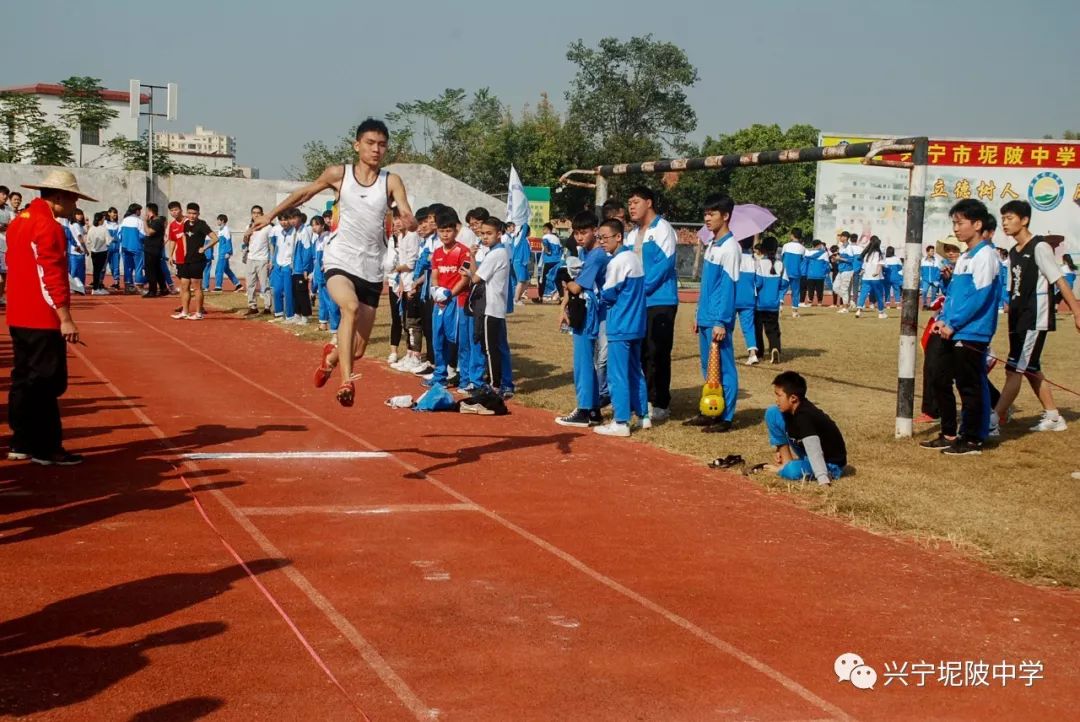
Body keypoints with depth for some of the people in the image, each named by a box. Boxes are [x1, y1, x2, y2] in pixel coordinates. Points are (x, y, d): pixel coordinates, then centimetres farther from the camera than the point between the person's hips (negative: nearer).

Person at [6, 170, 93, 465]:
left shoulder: (18, 221, 14)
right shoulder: (47, 226, -15)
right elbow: (51, 276, -20)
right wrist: (65, 318, -20)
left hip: (19, 318, 10)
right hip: (42, 320, -10)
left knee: (25, 381, 14)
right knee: (46, 383, -4)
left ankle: (21, 445, 20)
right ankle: (46, 449, 0)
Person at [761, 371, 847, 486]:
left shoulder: (803, 417, -33)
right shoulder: (795, 409, -7)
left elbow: (814, 452, -39)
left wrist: (823, 480, -43)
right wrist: (782, 450, 6)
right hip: (807, 453, 9)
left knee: (792, 471, -42)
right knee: (772, 413, 1)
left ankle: (784, 468, -3)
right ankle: (787, 462, 5)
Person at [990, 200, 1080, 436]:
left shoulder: (1039, 247, -11)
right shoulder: (1013, 253, 13)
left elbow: (1059, 281, -13)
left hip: (1036, 319, -9)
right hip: (1019, 320, 9)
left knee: (1014, 370, -11)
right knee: (1031, 370, 14)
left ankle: (993, 422, -13)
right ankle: (1053, 417, 25)